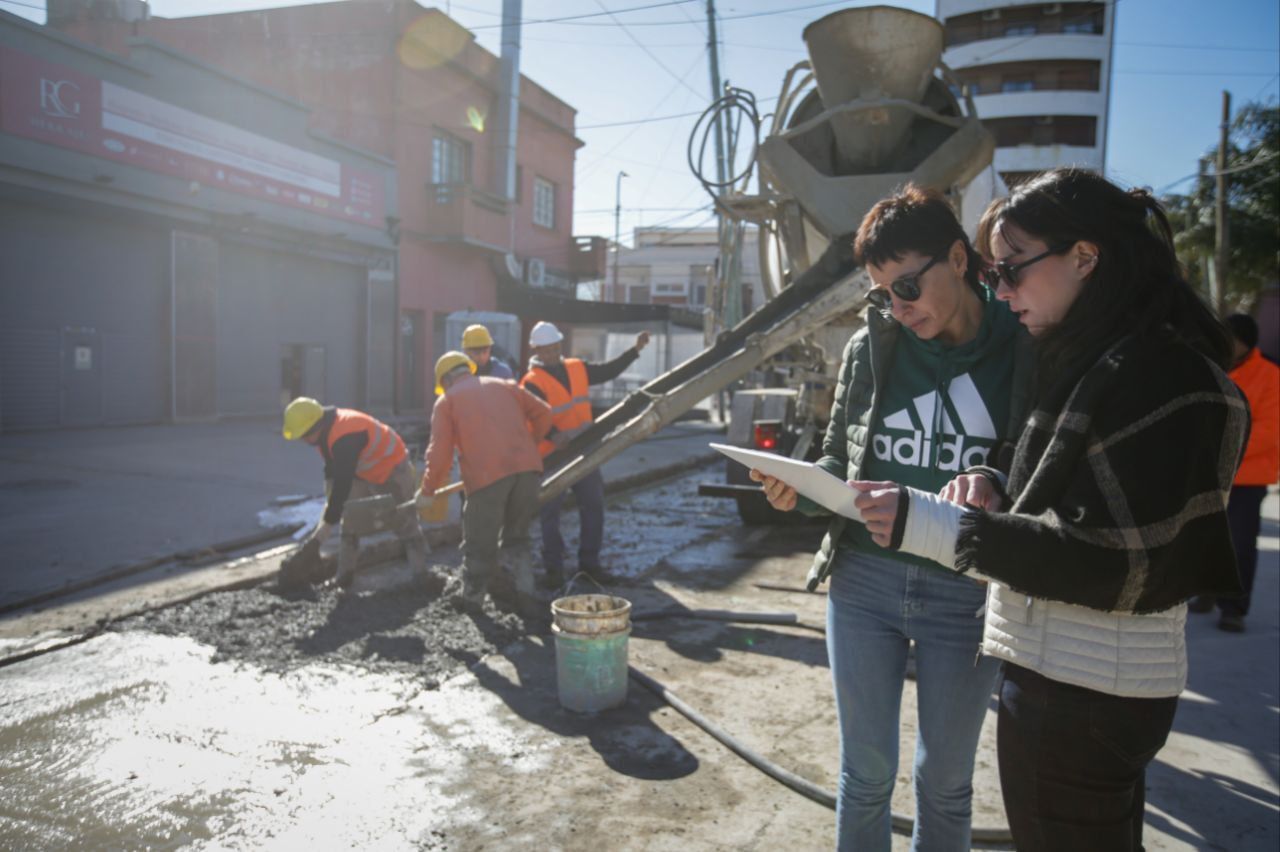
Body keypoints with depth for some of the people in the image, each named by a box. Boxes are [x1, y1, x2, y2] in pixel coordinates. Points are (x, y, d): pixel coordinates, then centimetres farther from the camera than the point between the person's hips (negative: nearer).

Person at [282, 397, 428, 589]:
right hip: (363, 474, 9)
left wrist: (328, 523, -32)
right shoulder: (327, 430, -6)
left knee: (405, 523, 0)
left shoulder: (344, 437, -36)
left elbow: (343, 481, -36)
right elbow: (332, 468, 10)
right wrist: (331, 502, 4)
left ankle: (421, 576, 11)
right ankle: (344, 578, 9)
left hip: (392, 471, -9)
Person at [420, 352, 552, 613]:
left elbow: (440, 453, 5)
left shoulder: (447, 400, 13)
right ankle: (524, 588, 10)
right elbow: (543, 413, 17)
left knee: (480, 542, 14)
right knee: (516, 535, 21)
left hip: (487, 473, -3)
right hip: (527, 467, 4)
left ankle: (472, 594, 28)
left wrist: (428, 489, 17)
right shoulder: (503, 385, 23)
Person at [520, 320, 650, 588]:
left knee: (594, 506, 10)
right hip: (552, 455, -6)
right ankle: (553, 569, 11)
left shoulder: (577, 368, 9)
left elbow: (608, 371, 16)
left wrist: (635, 350, 10)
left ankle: (589, 563, 23)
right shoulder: (533, 382, -10)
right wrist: (554, 435, -40)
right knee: (551, 512, 1)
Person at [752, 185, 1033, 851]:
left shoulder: (1024, 351, -6)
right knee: (866, 772, 14)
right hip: (863, 582, 2)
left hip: (966, 596, -1)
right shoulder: (870, 347, 0)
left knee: (945, 780, 17)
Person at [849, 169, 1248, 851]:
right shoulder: (1087, 360, 10)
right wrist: (993, 489, -4)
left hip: (1081, 693, -9)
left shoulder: (1160, 373, -19)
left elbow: (1127, 564, -23)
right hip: (1064, 672, 9)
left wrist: (942, 527, -27)